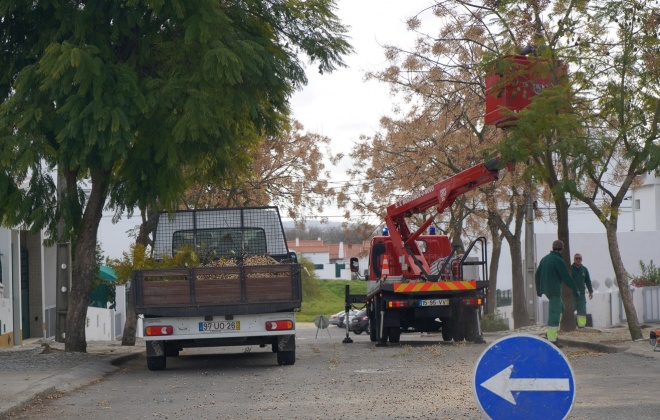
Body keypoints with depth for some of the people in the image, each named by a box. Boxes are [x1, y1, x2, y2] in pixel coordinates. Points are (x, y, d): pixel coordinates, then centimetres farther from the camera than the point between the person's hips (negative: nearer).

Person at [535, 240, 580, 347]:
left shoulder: (545, 259, 9)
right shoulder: (558, 260, -15)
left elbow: (537, 275, 17)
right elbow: (566, 277, -16)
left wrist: (538, 289, 28)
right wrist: (575, 289, -6)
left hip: (546, 289, 8)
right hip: (554, 290, -8)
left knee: (560, 307, 23)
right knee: (554, 313, -6)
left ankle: (551, 332, 15)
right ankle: (552, 339, -7)